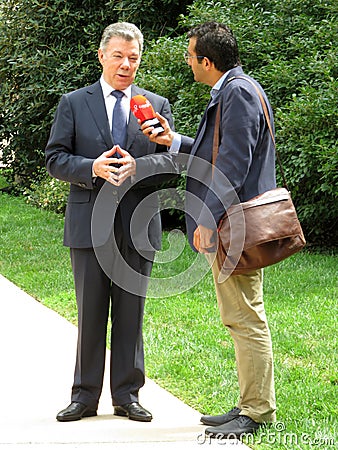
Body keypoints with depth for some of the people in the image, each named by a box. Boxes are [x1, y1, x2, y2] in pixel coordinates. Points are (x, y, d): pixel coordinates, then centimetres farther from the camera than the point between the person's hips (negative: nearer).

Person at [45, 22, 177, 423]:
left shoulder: (158, 105, 11)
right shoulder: (73, 104, 7)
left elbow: (171, 158, 2)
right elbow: (55, 159, 2)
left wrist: (137, 166, -18)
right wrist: (92, 168, -16)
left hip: (138, 223, 1)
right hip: (90, 223, -1)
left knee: (131, 312, 5)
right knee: (90, 314, 3)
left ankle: (127, 394, 13)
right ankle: (85, 396, 11)